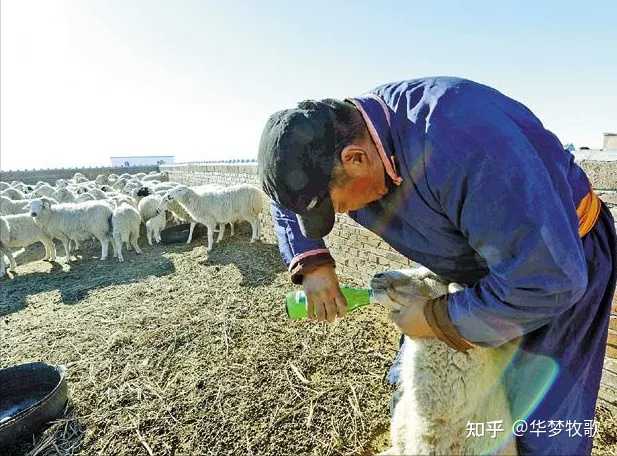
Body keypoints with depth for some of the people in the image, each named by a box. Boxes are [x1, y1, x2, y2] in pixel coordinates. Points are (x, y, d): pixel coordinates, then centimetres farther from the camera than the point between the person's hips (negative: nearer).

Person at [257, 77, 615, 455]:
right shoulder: (347, 133, -14)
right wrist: (311, 263, -13)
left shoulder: (458, 141, -39)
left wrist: (437, 319, -25)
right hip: (482, 258, 6)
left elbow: (546, 279, -36)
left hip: (563, 258, -6)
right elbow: (287, 193, 2)